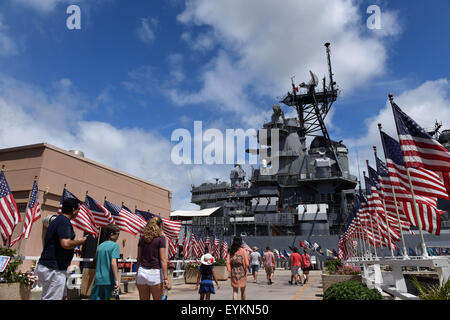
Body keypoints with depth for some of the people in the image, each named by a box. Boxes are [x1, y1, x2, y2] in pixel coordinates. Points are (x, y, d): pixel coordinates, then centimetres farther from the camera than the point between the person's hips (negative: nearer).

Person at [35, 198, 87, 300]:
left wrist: (72, 249, 25)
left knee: (62, 295, 20)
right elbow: (66, 243, -29)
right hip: (53, 269, -10)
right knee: (52, 298, -3)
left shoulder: (57, 220, 15)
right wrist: (79, 242, -12)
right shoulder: (64, 221, -18)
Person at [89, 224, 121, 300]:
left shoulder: (100, 246, 11)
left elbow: (96, 261, 17)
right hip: (108, 280, -5)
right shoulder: (115, 245, -8)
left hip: (98, 279, 5)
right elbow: (113, 262, -18)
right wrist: (117, 280, -18)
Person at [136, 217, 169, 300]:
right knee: (157, 299, 8)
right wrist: (165, 278, -9)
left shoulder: (142, 238, 7)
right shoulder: (161, 238, -7)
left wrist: (137, 274, 18)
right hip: (155, 272, -4)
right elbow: (163, 259, -10)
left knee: (143, 299, 10)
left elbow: (139, 258, 11)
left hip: (142, 271, 5)